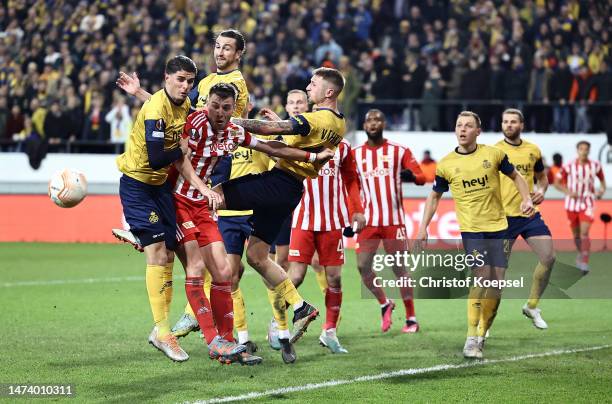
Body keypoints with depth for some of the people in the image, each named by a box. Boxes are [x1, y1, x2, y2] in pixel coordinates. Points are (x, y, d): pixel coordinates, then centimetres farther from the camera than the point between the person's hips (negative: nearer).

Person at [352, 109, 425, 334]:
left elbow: (421, 177, -6)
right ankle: (384, 305, 17)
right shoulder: (356, 154, 8)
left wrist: (411, 175, -28)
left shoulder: (399, 151, 0)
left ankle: (411, 319, 9)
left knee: (399, 269, 0)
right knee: (362, 266, -6)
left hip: (394, 220, -3)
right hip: (368, 221, 3)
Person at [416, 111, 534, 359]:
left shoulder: (493, 154, 0)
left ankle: (483, 334, 18)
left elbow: (515, 176, 15)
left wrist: (526, 198, -1)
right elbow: (434, 196, 12)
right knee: (481, 278, -18)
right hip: (471, 229, -2)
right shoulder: (446, 165, -1)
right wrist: (423, 228, 5)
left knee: (496, 282, 2)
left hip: (498, 227, 2)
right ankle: (471, 340, -13)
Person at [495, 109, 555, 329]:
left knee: (548, 257, -6)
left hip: (530, 214, 4)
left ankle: (532, 306, 13)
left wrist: (541, 191, 0)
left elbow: (542, 176, 21)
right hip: (504, 217, -4)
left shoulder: (533, 150, 7)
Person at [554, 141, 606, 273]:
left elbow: (602, 179, 15)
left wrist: (601, 190, -5)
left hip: (587, 204, -1)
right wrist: (568, 192, -17)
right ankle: (581, 253, 42)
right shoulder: (569, 166, -7)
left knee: (584, 233, -16)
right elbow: (557, 182, -1)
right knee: (576, 234, 13)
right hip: (572, 203, 1)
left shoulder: (595, 165, -2)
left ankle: (584, 263, -16)